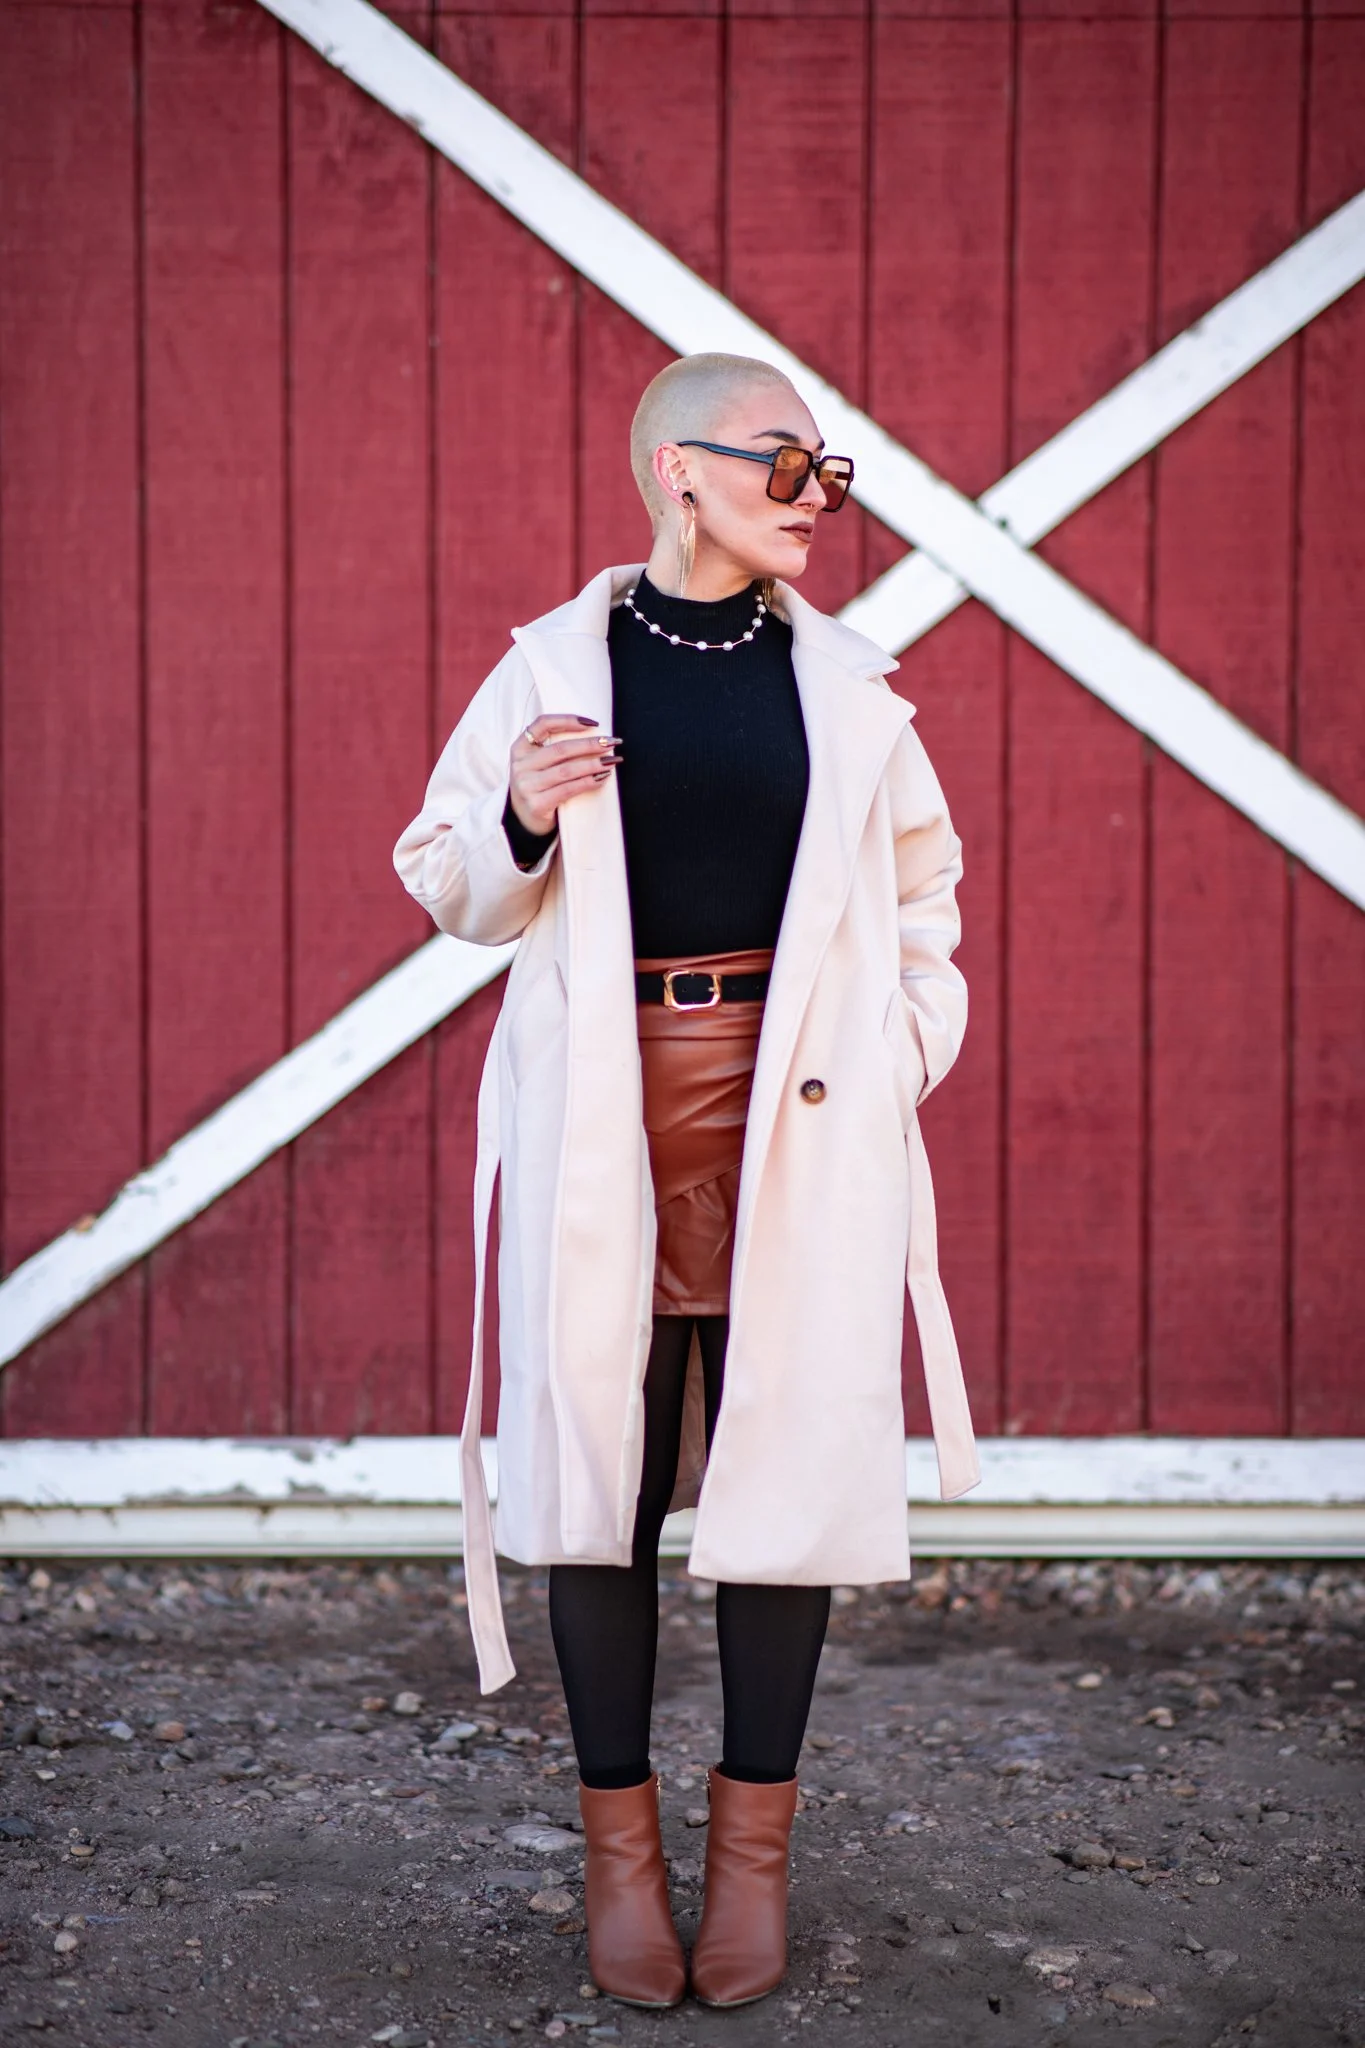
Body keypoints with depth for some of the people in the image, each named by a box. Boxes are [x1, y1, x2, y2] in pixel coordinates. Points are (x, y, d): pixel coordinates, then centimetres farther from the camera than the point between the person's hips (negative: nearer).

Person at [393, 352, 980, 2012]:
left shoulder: (847, 682, 9)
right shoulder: (553, 668, 4)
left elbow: (923, 883, 19)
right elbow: (449, 888, 9)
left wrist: (907, 1048, 8)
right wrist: (523, 825, -11)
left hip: (799, 1119, 1)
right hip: (601, 1113, -1)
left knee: (788, 1457, 1)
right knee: (597, 1459, 1)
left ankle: (754, 1844, 17)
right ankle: (618, 1843, 16)